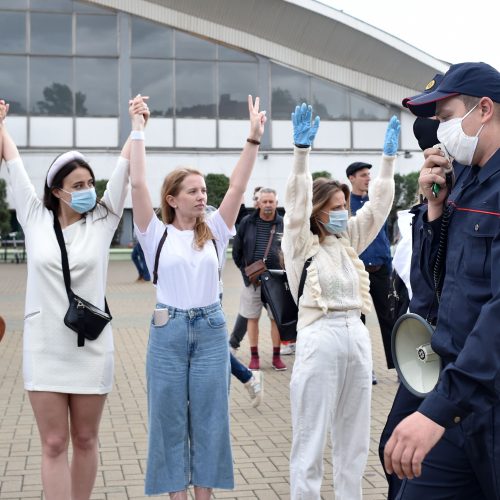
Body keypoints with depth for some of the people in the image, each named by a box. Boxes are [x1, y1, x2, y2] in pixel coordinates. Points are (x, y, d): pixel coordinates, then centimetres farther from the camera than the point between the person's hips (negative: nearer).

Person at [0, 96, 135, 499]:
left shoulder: (102, 221, 1)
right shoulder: (36, 219, 1)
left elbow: (125, 167, 1)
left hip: (91, 347, 0)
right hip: (44, 348, 0)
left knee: (85, 440, 11)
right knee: (54, 444, 2)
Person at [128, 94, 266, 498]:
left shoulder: (214, 232, 6)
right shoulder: (157, 234, -1)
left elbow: (237, 187, -3)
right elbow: (138, 184, -10)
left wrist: (254, 137, -11)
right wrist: (138, 130, -12)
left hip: (211, 330, 2)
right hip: (169, 331, -2)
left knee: (209, 416, 7)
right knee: (170, 417, 6)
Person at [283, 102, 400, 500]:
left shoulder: (348, 241, 13)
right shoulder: (301, 244, -3)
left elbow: (378, 206, 13)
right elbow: (297, 203, -17)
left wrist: (389, 157, 7)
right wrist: (302, 151, -28)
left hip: (357, 336, 6)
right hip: (320, 338, -6)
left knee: (354, 436, 13)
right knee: (312, 436, 0)